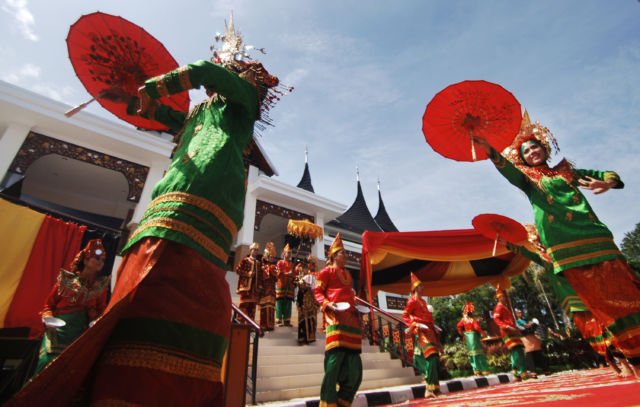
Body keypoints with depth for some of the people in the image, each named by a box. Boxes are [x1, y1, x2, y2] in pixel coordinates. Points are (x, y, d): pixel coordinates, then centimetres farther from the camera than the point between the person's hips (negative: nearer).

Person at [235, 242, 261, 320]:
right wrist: (247, 273, -15)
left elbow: (260, 274, 16)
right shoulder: (245, 260, 3)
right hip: (246, 285, -5)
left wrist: (260, 285, 4)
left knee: (252, 305, 6)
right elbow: (238, 270, -5)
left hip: (255, 286, 5)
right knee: (244, 304, -7)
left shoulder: (258, 263, 17)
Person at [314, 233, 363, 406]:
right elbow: (317, 291, -2)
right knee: (335, 358, -12)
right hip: (336, 315, -8)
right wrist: (327, 304, -18)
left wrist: (355, 303, 12)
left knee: (353, 362, 7)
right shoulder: (327, 271, 4)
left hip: (351, 316, 8)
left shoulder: (347, 274, 26)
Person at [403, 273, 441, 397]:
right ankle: (431, 390, -13)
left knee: (436, 359, 9)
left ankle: (434, 388, 18)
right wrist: (416, 324, -22)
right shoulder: (412, 300, -6)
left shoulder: (422, 301, 21)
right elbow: (405, 315, -12)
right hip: (421, 332, -9)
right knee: (432, 359, -17)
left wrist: (434, 327, 18)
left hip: (429, 331, 9)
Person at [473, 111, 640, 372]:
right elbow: (507, 170, -10)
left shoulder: (566, 170, 21)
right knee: (600, 300, -2)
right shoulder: (528, 179, 11)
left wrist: (608, 182, -3)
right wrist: (490, 151, -29)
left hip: (594, 236, 3)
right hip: (565, 246, -3)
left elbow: (606, 174, 23)